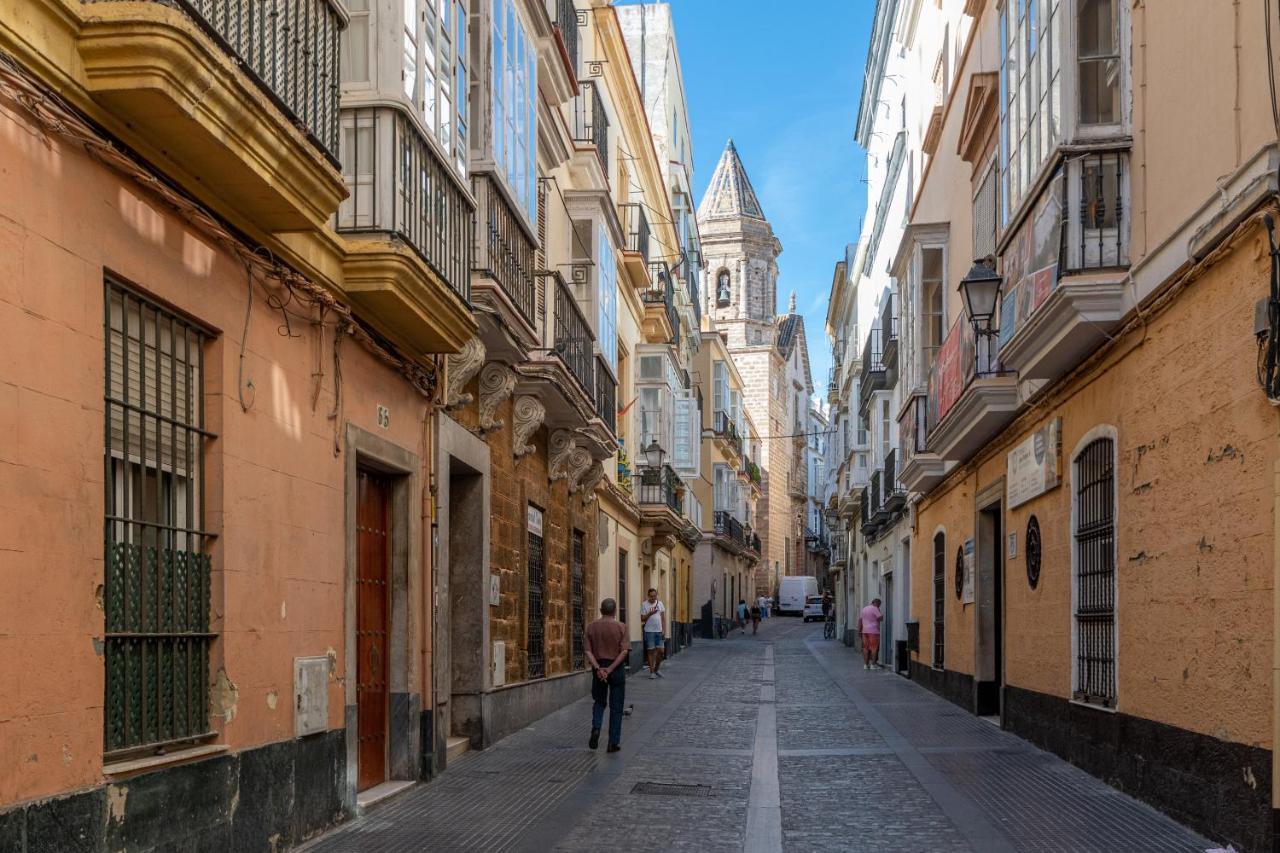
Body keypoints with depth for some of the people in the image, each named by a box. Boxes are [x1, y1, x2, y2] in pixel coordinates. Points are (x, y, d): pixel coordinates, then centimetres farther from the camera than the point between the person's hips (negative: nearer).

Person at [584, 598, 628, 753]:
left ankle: (596, 728, -4)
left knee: (599, 702, 20)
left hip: (598, 668, 2)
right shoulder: (621, 627, -6)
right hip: (617, 669, -2)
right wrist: (610, 669, -16)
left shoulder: (592, 627, 0)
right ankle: (613, 743, 6)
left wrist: (598, 668, -13)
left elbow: (588, 651, -7)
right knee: (616, 706, 7)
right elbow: (624, 651, -15)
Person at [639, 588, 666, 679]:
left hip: (659, 631, 4)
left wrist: (663, 629, 4)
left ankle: (656, 669, 20)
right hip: (649, 631, -4)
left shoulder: (660, 603, 8)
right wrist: (650, 613, -20)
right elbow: (642, 619, -4)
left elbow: (662, 616, 11)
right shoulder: (644, 605, -4)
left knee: (661, 651, 3)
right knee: (651, 651, 0)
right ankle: (651, 672, 7)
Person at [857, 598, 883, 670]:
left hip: (865, 631, 7)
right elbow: (880, 618, -13)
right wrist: (879, 612, 4)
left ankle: (866, 664, 7)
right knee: (874, 647, -4)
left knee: (866, 647, 7)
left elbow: (860, 620, 15)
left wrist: (859, 630, 15)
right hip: (873, 631, -7)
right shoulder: (874, 609, -7)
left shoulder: (864, 609, 17)